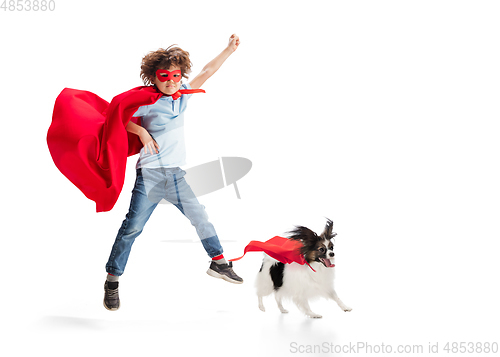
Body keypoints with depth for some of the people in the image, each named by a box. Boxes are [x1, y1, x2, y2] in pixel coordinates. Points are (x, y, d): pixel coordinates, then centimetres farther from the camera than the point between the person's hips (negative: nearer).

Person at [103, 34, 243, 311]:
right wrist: (142, 132, -15)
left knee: (200, 217, 9)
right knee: (133, 226, -7)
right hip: (150, 174, -5)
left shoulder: (182, 95, 7)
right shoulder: (146, 102, -6)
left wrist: (230, 49, 10)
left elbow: (207, 72, 12)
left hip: (176, 174, 5)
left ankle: (218, 262, 26)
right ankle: (112, 280, 1)